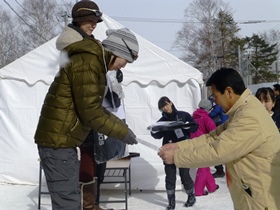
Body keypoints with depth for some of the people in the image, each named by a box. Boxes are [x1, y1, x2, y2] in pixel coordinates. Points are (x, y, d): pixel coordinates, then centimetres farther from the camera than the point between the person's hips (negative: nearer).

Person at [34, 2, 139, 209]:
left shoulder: (94, 62, 15)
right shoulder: (87, 62, -18)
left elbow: (95, 107, 19)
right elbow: (90, 112, -21)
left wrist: (121, 126, 11)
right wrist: (123, 132, -12)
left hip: (63, 140, 11)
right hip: (58, 141, -10)